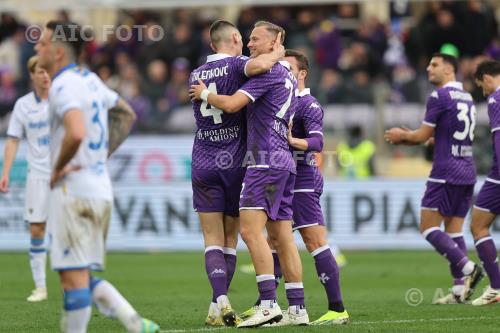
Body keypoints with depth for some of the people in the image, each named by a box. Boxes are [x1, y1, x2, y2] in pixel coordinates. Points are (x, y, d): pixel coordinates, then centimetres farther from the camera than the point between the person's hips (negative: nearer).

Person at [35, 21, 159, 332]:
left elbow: (76, 133, -33)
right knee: (83, 276, 13)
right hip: (101, 188, 9)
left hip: (73, 192, -9)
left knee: (73, 277, -5)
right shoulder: (90, 80, 14)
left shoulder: (64, 87, -15)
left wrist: (58, 169, -16)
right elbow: (127, 116, 29)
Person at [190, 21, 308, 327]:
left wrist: (204, 94, 0)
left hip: (266, 161, -10)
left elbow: (232, 104, -17)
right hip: (284, 161, 10)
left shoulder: (269, 71, -10)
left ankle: (269, 304, -22)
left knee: (250, 229, -15)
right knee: (282, 237, 8)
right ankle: (298, 308, 6)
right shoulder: (289, 77, 20)